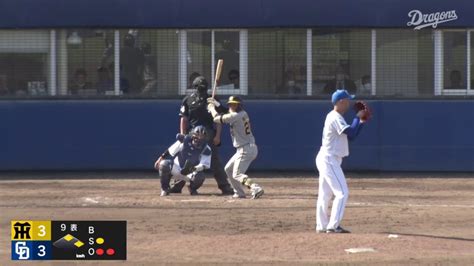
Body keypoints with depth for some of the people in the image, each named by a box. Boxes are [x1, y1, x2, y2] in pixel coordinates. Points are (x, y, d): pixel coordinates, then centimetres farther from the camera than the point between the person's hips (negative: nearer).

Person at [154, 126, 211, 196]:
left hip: (190, 172, 0)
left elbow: (204, 164, -20)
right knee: (164, 164, -30)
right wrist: (160, 159, -5)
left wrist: (196, 168, -39)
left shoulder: (206, 150, -13)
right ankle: (164, 189, -8)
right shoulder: (184, 141, -11)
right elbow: (170, 151, -2)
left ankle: (192, 188, 7)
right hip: (177, 169, 0)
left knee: (199, 177, -35)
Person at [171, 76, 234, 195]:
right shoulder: (188, 100, 5)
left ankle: (225, 187, -2)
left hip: (209, 135, -1)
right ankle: (177, 186, 10)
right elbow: (184, 119, 5)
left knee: (215, 162, -3)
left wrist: (217, 135, -7)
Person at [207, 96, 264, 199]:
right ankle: (239, 193, 21)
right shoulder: (243, 114, 10)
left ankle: (256, 189, -31)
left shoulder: (236, 116, -16)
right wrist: (217, 104, 27)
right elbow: (228, 113, 29)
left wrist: (212, 108, 7)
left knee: (236, 174, -13)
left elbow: (217, 118, -10)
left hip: (246, 150, -10)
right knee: (228, 169, 20)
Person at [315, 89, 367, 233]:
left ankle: (322, 226, 18)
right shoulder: (336, 118, -16)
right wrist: (358, 117, -13)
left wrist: (361, 122, 8)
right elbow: (350, 132, -26)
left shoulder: (334, 117, 16)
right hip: (330, 160, -11)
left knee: (325, 194, 13)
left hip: (325, 159, 11)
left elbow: (351, 135, 18)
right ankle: (333, 226, -14)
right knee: (342, 193, -11)